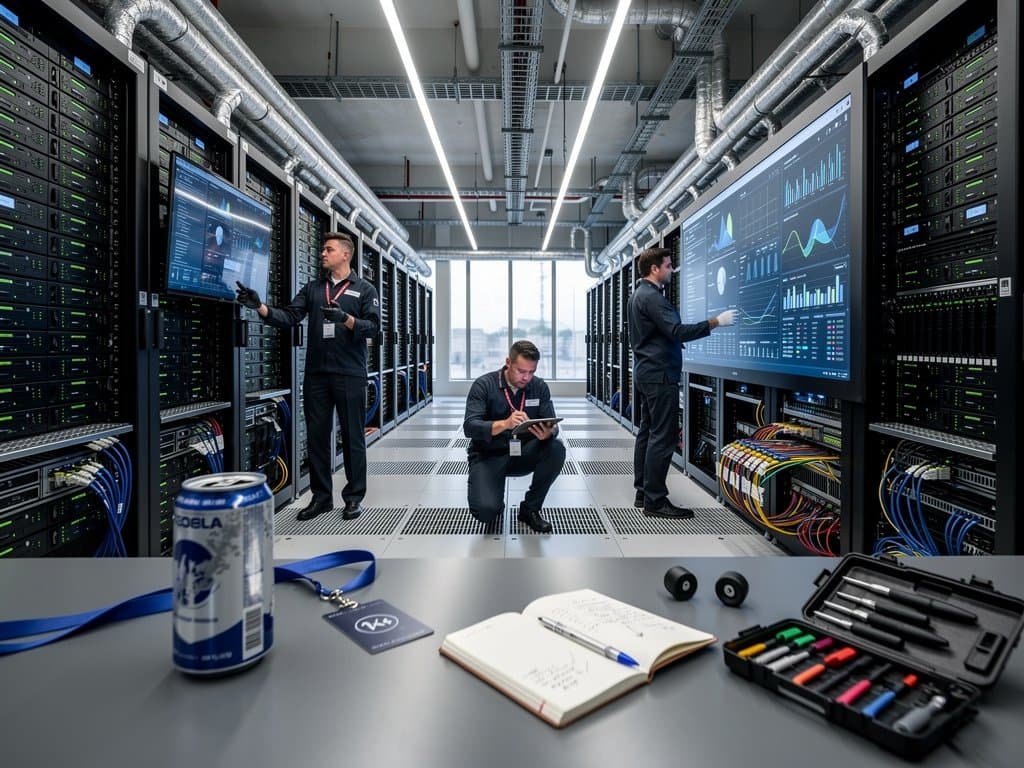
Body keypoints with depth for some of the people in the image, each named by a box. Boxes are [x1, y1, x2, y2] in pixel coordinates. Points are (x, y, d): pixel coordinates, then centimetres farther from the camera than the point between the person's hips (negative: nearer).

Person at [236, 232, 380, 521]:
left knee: (352, 437, 3)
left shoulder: (364, 289, 4)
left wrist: (345, 319, -23)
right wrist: (260, 307, -11)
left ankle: (354, 497, 13)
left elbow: (373, 326, -7)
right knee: (317, 436, 8)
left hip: (350, 375, -4)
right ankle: (321, 496, 19)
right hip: (316, 374, 4)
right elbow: (289, 316, 4)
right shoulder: (312, 288, 15)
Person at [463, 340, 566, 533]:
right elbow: (469, 427, -24)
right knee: (485, 511, -27)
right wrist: (504, 424, -42)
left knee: (556, 449, -26)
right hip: (488, 456, -3)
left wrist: (548, 433, -35)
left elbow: (552, 425, -9)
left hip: (523, 453, 4)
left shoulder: (540, 387, -4)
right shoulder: (484, 385, -13)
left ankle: (530, 509, -6)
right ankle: (495, 503, 13)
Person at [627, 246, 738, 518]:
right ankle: (655, 501, -5)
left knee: (647, 432, 11)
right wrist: (716, 321, -23)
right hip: (659, 374, -11)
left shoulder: (638, 294, 17)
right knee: (662, 437, -8)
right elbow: (678, 331, -25)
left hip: (646, 372, 11)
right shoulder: (652, 297, -16)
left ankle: (643, 493, 17)